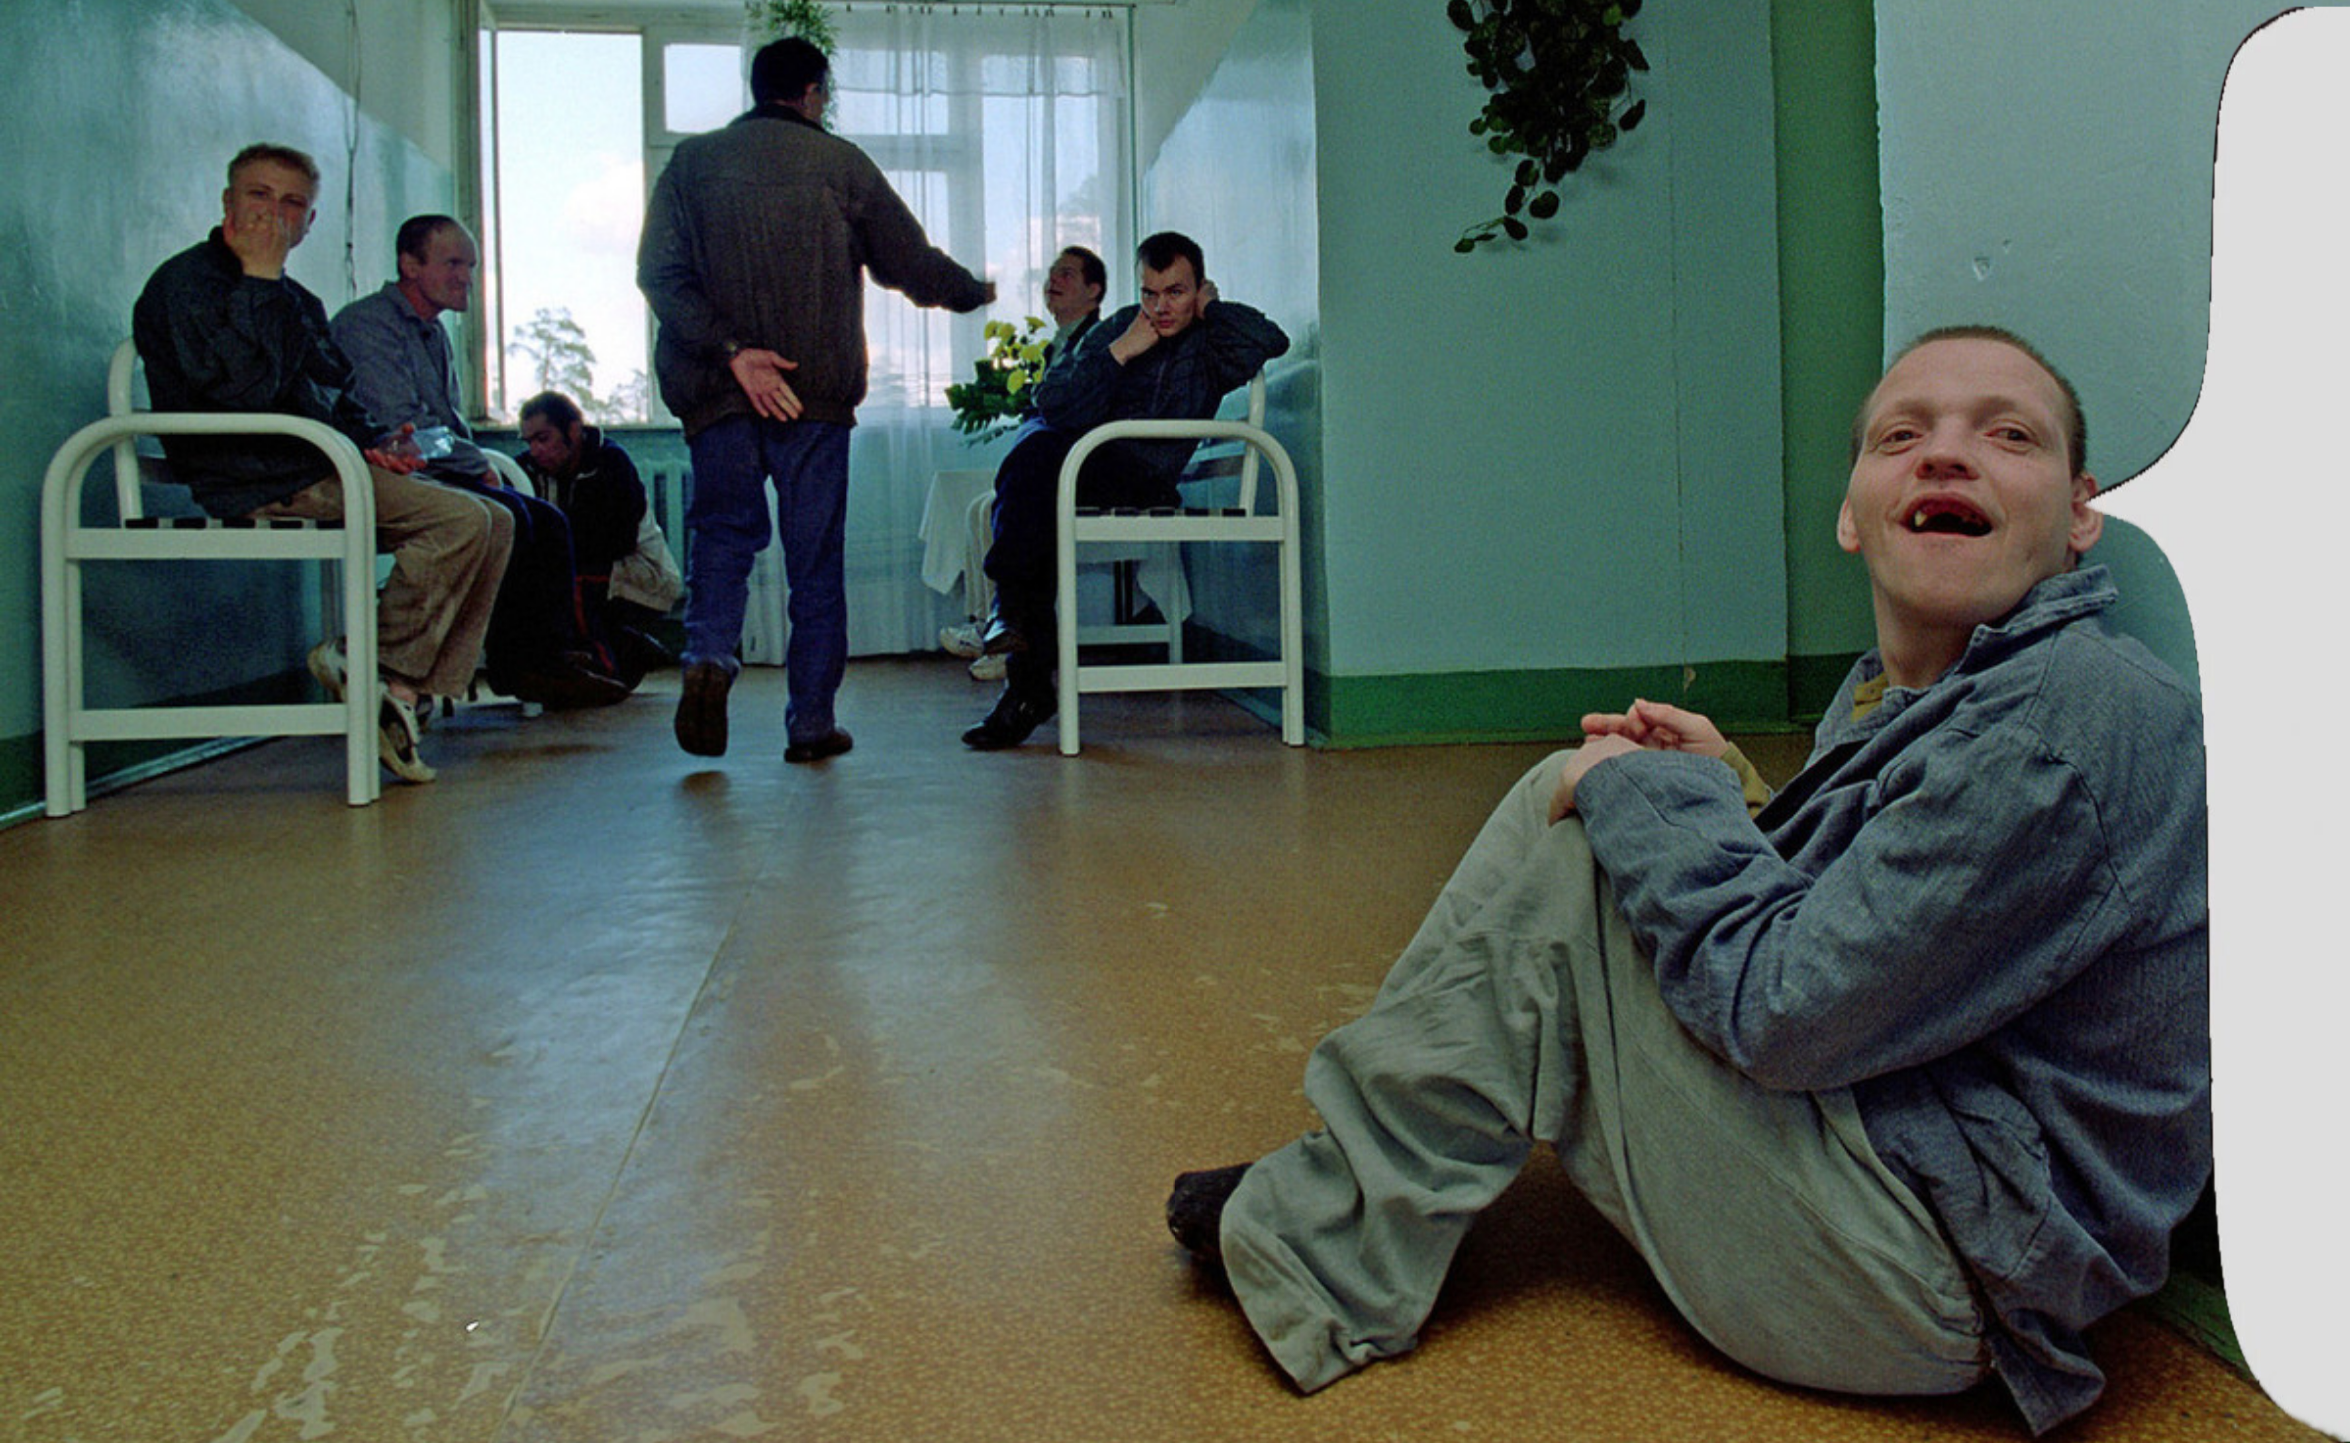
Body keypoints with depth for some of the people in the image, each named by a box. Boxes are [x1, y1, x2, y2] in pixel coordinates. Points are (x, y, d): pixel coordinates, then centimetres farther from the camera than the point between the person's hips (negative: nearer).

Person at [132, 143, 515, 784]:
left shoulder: (296, 299, 24)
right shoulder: (187, 279, -3)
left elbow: (339, 399, 27)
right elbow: (246, 385, -19)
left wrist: (376, 440, 5)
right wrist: (259, 275, -14)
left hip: (321, 467, 9)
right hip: (256, 480, -9)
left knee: (495, 523, 1)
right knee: (459, 520, -24)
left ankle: (408, 689, -10)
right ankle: (381, 676, -15)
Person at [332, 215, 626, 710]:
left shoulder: (434, 334, 22)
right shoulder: (367, 322, -8)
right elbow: (402, 426, -18)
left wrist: (481, 465, 4)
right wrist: (479, 466, -12)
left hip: (436, 475, 9)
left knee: (548, 522, -5)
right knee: (503, 513, -27)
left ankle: (554, 655, -10)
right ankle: (515, 664, -19)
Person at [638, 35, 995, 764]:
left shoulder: (692, 162, 9)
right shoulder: (839, 163, 4)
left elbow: (659, 273, -4)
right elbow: (909, 261, 8)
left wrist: (729, 351, -10)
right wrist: (972, 292, 26)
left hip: (717, 391, 2)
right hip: (816, 390, -1)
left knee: (724, 529, 11)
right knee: (815, 554, 4)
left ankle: (709, 653, -16)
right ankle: (812, 720, 5)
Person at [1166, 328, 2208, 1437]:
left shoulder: (2075, 718, -23)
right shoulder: (1903, 685, 8)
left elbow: (1782, 1006, -24)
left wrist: (1646, 795, -11)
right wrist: (1726, 797, 1)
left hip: (1925, 1283, -10)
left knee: (1565, 853, -14)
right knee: (1578, 800, 8)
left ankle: (1330, 1252, -3)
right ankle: (1339, 1203, 9)